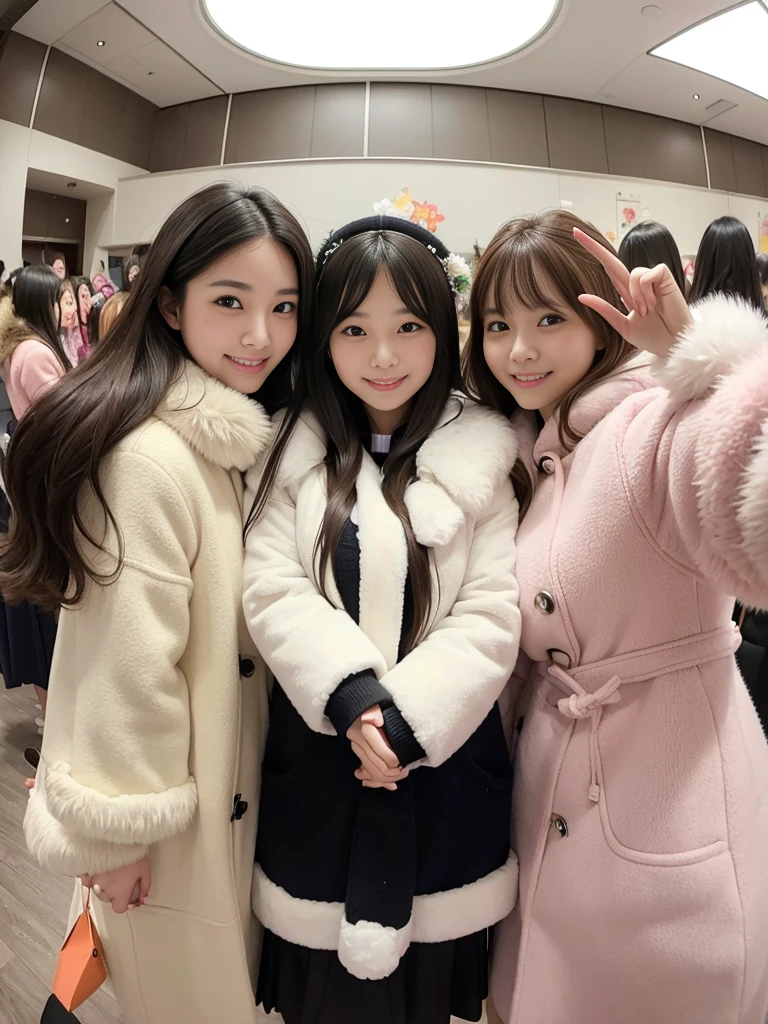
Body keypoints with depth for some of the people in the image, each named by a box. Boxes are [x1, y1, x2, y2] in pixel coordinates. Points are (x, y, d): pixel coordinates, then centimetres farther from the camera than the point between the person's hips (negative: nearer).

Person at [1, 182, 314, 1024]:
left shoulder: (254, 440, 1)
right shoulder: (150, 455, -28)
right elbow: (128, 669, -24)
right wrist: (120, 830, -13)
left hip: (239, 777, 7)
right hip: (170, 805, -7)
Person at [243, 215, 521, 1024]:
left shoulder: (478, 457, -4)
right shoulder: (291, 451, 0)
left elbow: (492, 615, -9)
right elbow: (271, 589, -9)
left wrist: (406, 721, -16)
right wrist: (352, 699, -20)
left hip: (442, 757, 0)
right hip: (318, 753, 1)